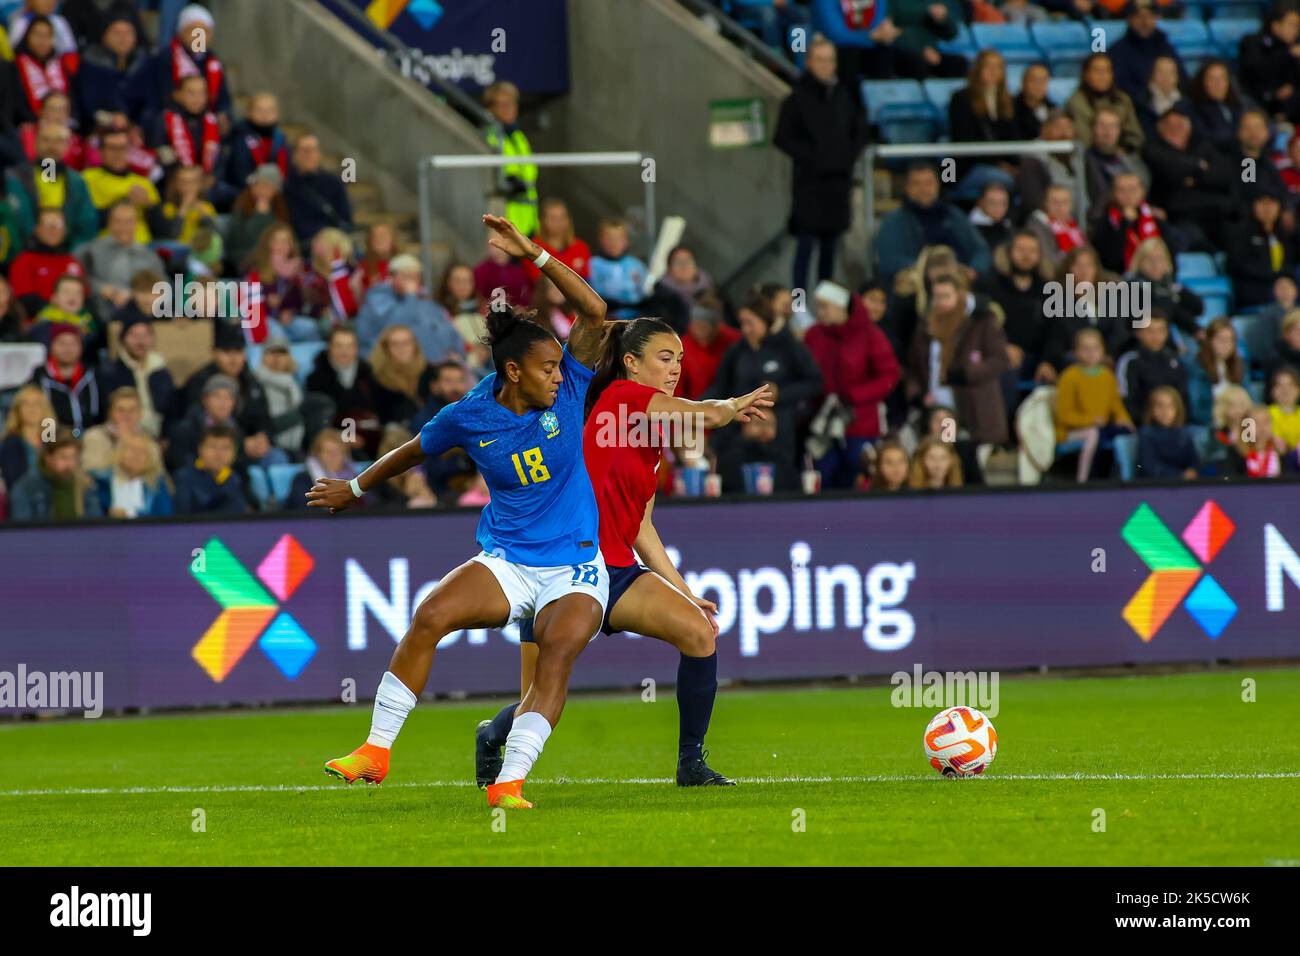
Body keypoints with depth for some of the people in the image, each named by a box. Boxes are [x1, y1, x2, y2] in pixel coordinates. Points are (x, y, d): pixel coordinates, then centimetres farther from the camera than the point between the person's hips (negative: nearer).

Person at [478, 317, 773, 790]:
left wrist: (683, 591, 12)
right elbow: (704, 415, -21)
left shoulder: (656, 432, 15)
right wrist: (733, 407, 1)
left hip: (618, 571, 8)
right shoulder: (620, 396, -9)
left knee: (699, 631, -14)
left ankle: (692, 763, -2)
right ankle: (491, 738, 31)